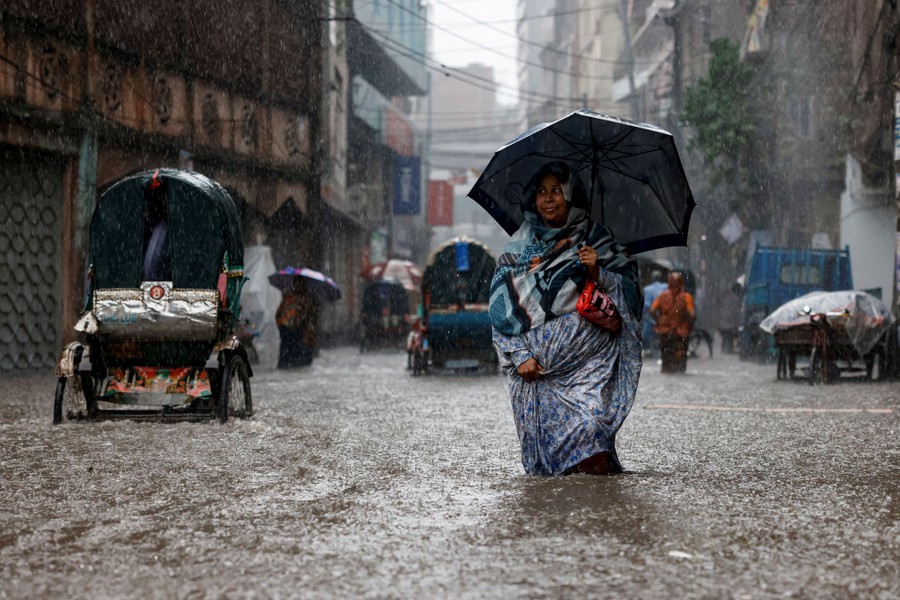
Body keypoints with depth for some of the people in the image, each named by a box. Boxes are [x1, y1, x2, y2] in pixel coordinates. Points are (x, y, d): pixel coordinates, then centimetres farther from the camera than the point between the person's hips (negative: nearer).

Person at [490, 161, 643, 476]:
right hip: (535, 366, 1)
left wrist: (598, 273, -12)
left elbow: (630, 288, 7)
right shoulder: (519, 246, 13)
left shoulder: (594, 239, 12)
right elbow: (503, 309, 7)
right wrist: (520, 356, -5)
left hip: (587, 355, -1)